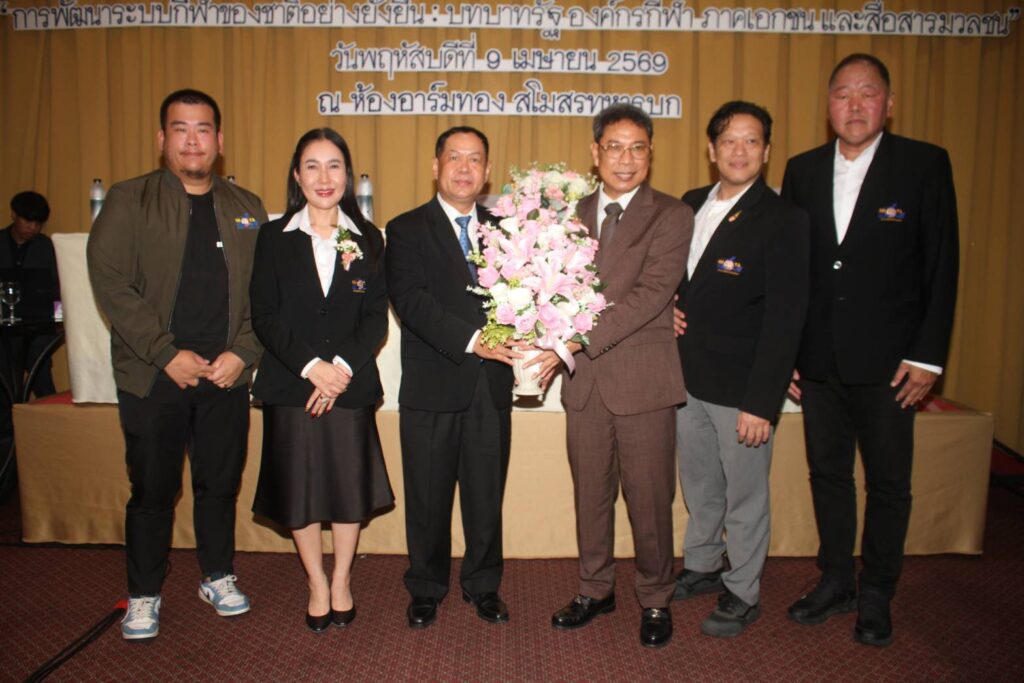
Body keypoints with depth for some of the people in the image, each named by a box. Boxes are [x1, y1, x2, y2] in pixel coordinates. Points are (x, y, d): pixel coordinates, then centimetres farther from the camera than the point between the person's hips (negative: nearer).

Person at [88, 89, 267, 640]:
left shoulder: (247, 209, 10)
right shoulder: (129, 201, 1)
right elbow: (109, 281, -7)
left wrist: (243, 353, -7)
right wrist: (167, 353, -13)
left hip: (226, 376, 2)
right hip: (152, 378, -2)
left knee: (221, 483, 11)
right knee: (152, 490, 7)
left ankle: (217, 576, 32)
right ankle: (143, 595, 26)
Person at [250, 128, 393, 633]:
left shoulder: (366, 238, 5)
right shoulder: (274, 237, 4)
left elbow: (376, 317, 0)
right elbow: (265, 316, -3)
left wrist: (343, 367, -14)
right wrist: (310, 366, -15)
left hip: (352, 384, 0)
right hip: (290, 383, 0)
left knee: (350, 483, 7)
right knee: (299, 487, 7)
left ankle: (341, 582, 27)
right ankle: (317, 585, 27)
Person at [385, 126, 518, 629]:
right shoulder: (407, 229, 1)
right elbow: (410, 299, -13)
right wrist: (471, 339, -23)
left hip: (491, 385, 3)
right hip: (432, 386, -2)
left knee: (487, 494, 11)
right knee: (428, 497, 9)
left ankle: (483, 585, 30)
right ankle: (426, 588, 29)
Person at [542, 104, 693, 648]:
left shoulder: (671, 215, -4)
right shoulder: (574, 214, 11)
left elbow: (651, 293, -16)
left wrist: (574, 342, -22)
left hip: (642, 379, -4)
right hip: (584, 379, 4)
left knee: (649, 499, 6)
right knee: (590, 494, 14)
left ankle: (655, 600, 27)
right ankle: (595, 589, 33)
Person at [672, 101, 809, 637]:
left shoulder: (782, 220, -12)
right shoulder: (690, 205, 7)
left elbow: (785, 317, -16)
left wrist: (761, 401, -19)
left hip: (741, 386, -6)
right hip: (687, 377, 6)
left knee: (744, 494, 9)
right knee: (697, 485, 20)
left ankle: (743, 593, 28)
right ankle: (701, 567, 41)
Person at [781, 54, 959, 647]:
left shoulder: (925, 164, -3)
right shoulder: (803, 170, 6)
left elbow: (942, 265, -4)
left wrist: (928, 356, -9)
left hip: (888, 361, -3)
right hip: (817, 359, 3)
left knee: (889, 483, 8)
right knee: (828, 474, 14)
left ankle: (876, 597, 27)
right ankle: (836, 583, 31)